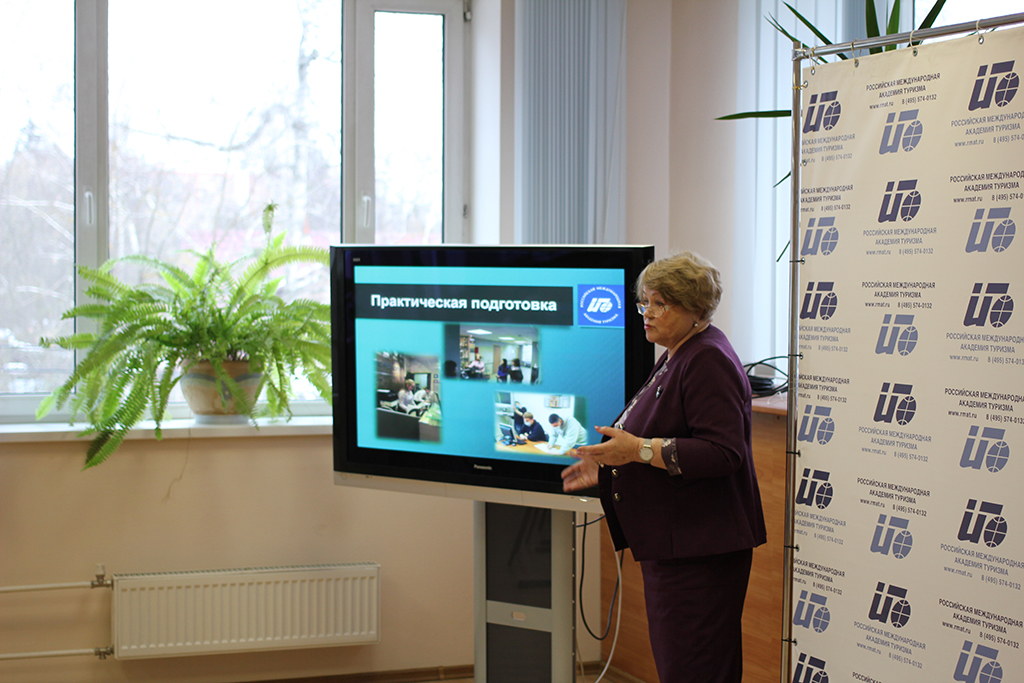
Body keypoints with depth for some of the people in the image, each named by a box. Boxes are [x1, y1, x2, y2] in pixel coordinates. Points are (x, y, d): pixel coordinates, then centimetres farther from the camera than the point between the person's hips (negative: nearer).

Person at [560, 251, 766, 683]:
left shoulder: (708, 361, -15)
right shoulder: (677, 357, 18)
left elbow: (722, 453, -24)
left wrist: (641, 450, -24)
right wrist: (608, 467, 20)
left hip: (699, 547, -11)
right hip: (672, 544, 11)